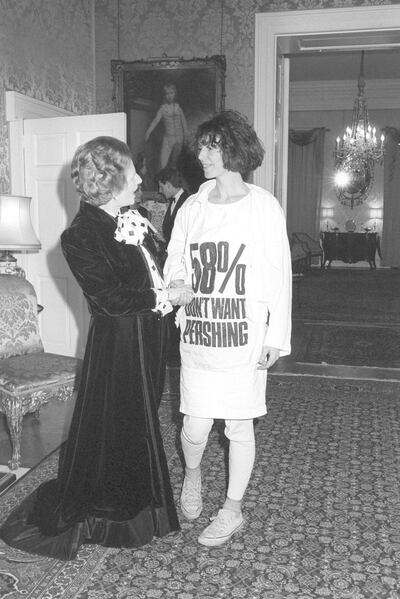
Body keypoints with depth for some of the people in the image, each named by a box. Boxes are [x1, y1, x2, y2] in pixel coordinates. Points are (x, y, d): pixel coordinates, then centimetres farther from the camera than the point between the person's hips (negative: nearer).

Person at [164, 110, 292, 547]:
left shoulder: (263, 207, -3)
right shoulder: (191, 208, 6)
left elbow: (280, 275, -3)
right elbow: (174, 266, 11)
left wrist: (277, 336, -6)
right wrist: (176, 287, -12)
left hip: (245, 337, -2)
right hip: (197, 335, 3)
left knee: (239, 425, 8)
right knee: (195, 426, 3)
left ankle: (233, 510, 28)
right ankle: (192, 474, 38)